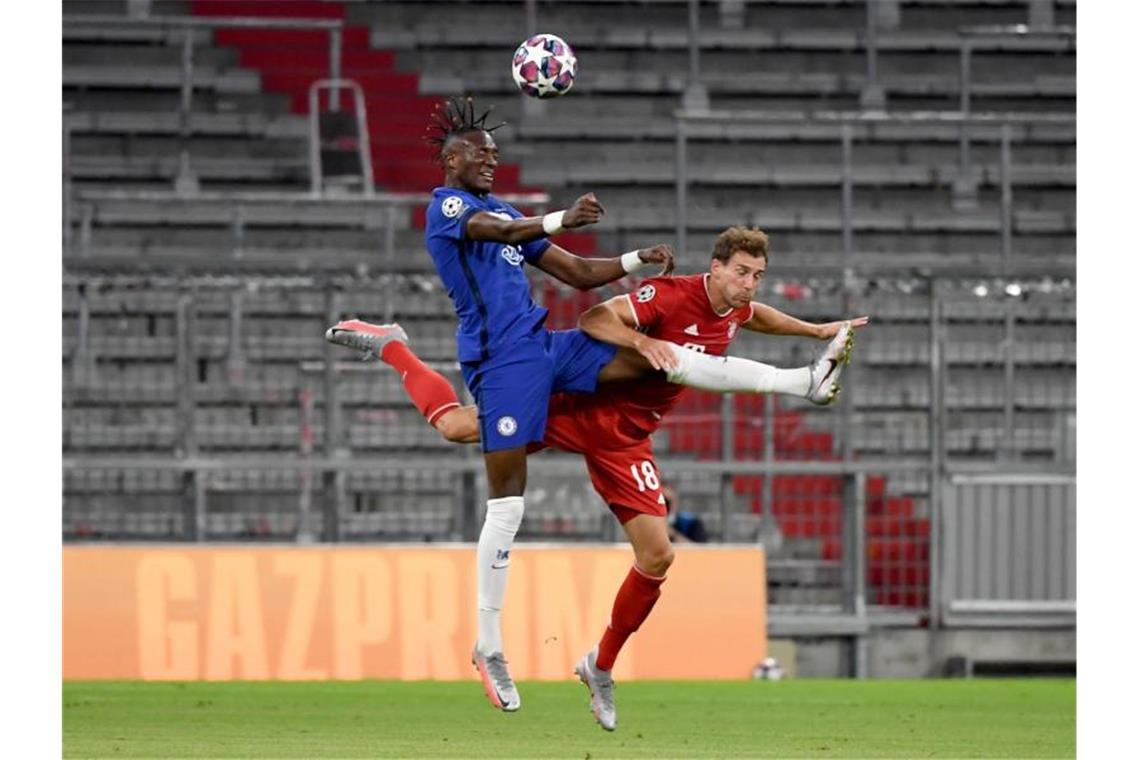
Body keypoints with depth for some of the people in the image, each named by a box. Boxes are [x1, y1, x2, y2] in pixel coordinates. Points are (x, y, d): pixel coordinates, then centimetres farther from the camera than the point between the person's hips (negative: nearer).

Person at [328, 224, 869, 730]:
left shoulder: (733, 312, 4)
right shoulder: (672, 295, -21)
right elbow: (593, 320, -29)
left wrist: (817, 330, 28)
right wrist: (640, 340, -44)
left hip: (624, 440, 7)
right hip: (578, 406, -7)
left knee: (657, 555, -2)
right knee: (458, 426, -19)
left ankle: (602, 667, 17)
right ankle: (391, 347, 8)